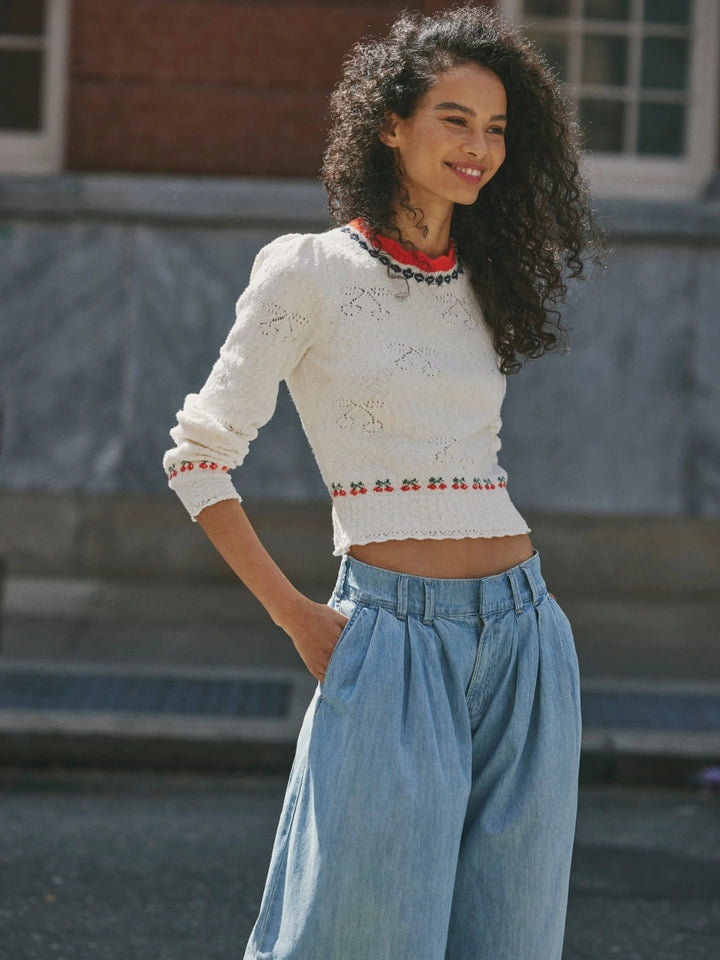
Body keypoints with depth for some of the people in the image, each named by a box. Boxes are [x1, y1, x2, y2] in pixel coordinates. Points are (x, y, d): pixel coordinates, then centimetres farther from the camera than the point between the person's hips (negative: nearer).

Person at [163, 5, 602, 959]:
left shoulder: (480, 283, 13)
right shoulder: (308, 273, -3)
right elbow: (199, 456, -2)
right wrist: (296, 617, -5)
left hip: (521, 639, 5)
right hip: (394, 631, -5)